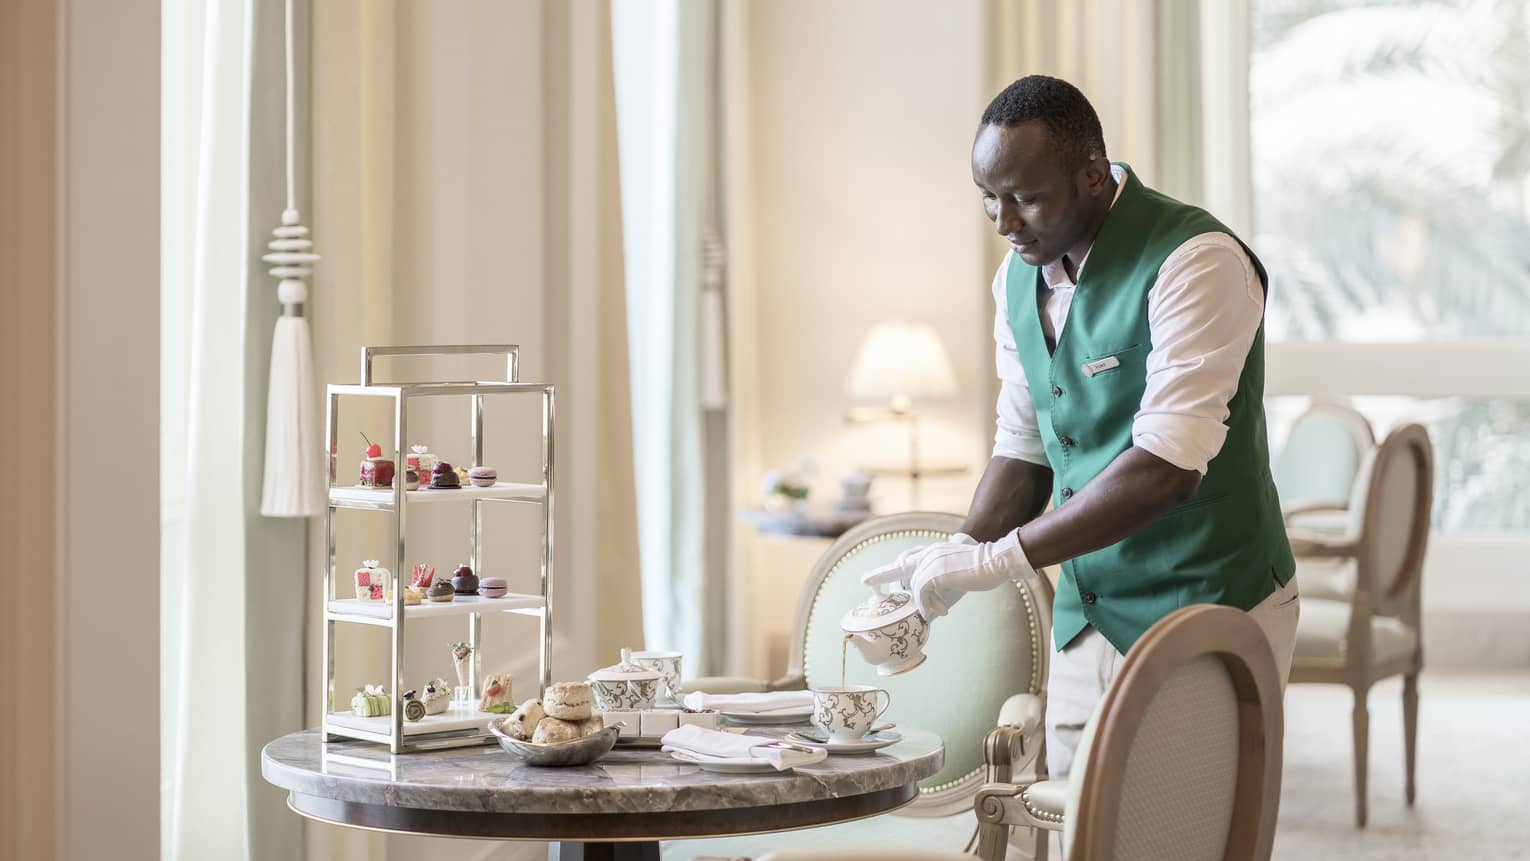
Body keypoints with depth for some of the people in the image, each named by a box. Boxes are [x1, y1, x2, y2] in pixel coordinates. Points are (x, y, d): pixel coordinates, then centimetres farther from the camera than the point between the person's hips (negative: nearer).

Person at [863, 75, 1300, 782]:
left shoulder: (1195, 263, -20)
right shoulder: (1019, 276, 7)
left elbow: (1166, 468, -27)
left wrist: (996, 559, -26)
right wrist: (956, 562, -3)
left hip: (1208, 613, -7)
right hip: (1086, 617, 7)